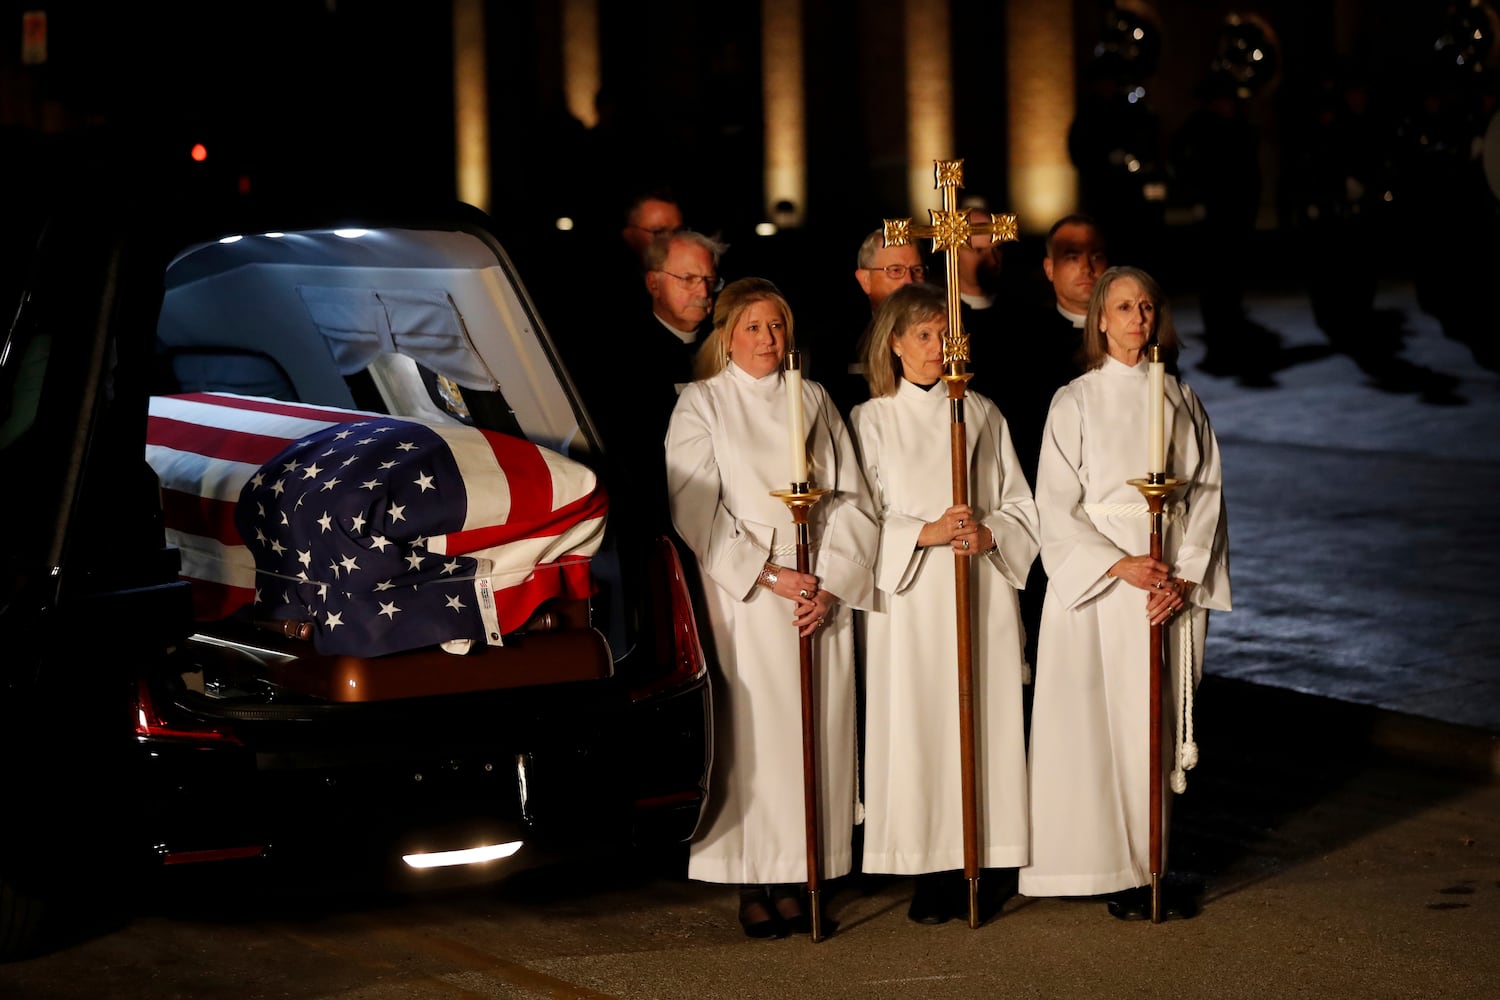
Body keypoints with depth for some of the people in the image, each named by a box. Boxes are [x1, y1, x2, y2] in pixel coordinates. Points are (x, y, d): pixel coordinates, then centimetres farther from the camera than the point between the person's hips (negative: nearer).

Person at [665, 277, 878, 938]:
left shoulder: (813, 401, 14)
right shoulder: (701, 404, 4)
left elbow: (850, 499, 9)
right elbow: (695, 509, -4)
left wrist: (830, 584, -4)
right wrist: (768, 575, -12)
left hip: (821, 596, 3)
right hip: (742, 598, -3)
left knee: (816, 735, 0)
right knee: (751, 734, -7)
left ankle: (797, 877, 5)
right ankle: (753, 885, -3)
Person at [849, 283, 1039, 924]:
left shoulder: (982, 415, 12)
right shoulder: (871, 420, 6)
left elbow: (1021, 507, 11)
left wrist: (988, 534, -9)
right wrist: (924, 533, -15)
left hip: (981, 590, 2)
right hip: (910, 596, -2)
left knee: (984, 720, -2)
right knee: (917, 723, -6)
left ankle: (977, 861, 4)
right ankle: (930, 870, -1)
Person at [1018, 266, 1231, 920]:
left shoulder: (1179, 399, 11)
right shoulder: (1076, 401, 2)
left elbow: (1206, 491, 7)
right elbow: (1056, 505, -4)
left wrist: (1185, 577, -6)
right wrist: (1120, 565, -15)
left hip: (1174, 587, 3)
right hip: (1098, 582, -3)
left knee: (1160, 725, 3)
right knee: (1102, 724, -5)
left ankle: (1154, 861, 7)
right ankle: (1116, 871, 0)